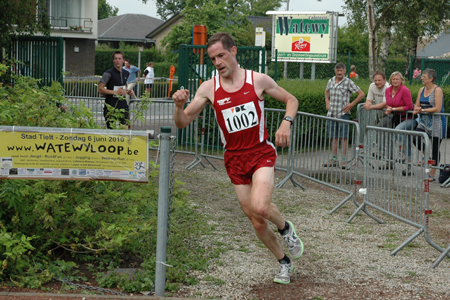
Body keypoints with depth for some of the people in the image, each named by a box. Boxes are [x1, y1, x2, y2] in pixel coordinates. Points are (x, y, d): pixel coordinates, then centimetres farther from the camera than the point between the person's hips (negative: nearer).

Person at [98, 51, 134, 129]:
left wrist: (128, 91, 5)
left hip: (123, 106, 5)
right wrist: (116, 92, -18)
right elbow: (100, 89, -12)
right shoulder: (109, 73, -8)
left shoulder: (126, 73, 11)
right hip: (111, 107, -5)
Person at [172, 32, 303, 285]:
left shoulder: (258, 80, -4)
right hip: (235, 159, 3)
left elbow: (291, 100, 8)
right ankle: (284, 262, 30)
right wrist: (179, 105, -20)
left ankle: (285, 228, 5)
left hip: (261, 153, -3)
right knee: (258, 224, 6)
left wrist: (286, 123, -11)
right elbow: (183, 122, 1)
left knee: (259, 207, -28)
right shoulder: (208, 88, -1)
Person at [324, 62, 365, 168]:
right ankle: (334, 159, 15)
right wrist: (327, 102, 16)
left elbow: (361, 94, -4)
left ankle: (344, 160, -4)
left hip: (343, 113, -5)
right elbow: (326, 91, 32)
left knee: (343, 137, -5)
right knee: (333, 137, 9)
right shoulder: (331, 81, 10)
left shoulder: (348, 82, -5)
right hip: (331, 113, 5)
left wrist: (352, 104, -8)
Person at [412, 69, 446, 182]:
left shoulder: (437, 90, -12)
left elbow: (437, 109, -19)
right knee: (415, 139, -15)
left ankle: (432, 174, 8)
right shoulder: (422, 90, 10)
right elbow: (416, 105, 12)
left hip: (436, 123, -6)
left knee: (435, 149, 1)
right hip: (424, 122, 6)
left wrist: (423, 110, -17)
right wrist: (417, 110, -11)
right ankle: (426, 155, 13)